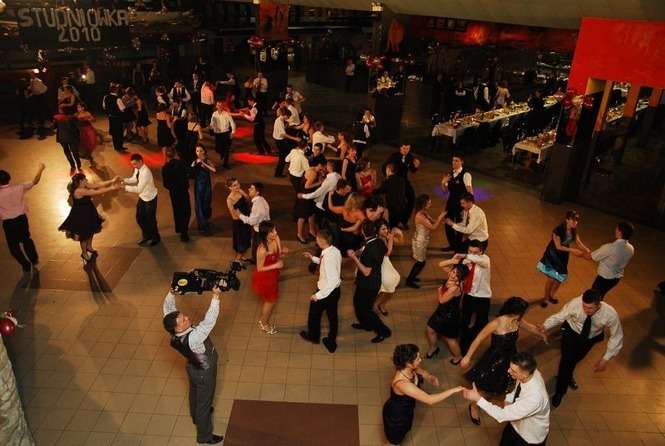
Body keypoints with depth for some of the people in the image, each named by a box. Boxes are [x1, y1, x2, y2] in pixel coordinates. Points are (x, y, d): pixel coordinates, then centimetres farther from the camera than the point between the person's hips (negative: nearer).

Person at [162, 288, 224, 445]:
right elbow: (209, 321, -49)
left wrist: (172, 292, -27)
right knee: (204, 402, 15)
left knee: (194, 393, 33)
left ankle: (196, 416, 62)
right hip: (204, 373, -7)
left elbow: (168, 308, -14)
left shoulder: (174, 333, -24)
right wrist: (216, 297, -51)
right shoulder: (192, 338, -44)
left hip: (194, 368, 7)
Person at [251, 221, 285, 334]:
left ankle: (263, 320, 49)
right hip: (263, 278, -7)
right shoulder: (262, 249, -34)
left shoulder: (276, 239, -14)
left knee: (268, 300, 25)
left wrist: (283, 252, -19)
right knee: (271, 300, 13)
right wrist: (275, 266, -30)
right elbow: (259, 268, -22)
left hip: (272, 275, 7)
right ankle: (263, 322, 40)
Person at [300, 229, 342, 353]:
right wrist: (313, 258, 12)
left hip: (326, 291, -7)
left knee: (314, 314, 22)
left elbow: (332, 281, -35)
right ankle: (331, 343, 38)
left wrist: (318, 295, -28)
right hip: (335, 291, 7)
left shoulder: (328, 257, -34)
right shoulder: (335, 251, -8)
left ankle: (313, 336, 47)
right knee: (332, 316, 22)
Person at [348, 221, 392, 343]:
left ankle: (383, 331, 19)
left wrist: (354, 257, -26)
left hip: (368, 285, -9)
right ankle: (366, 324, 47)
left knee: (365, 309, 9)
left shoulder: (369, 250, -34)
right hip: (374, 282, 9)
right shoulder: (379, 242, -8)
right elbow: (386, 252, 15)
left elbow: (366, 272, -29)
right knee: (358, 302, 28)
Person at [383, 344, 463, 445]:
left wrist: (433, 378, -23)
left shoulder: (412, 368, -19)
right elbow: (429, 400, -42)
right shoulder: (402, 383, -43)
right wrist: (453, 390, -37)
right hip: (395, 417, -7)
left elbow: (425, 374, 1)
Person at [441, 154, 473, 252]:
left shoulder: (466, 175, -15)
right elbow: (445, 190, 10)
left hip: (461, 203, -7)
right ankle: (452, 245, 35)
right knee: (448, 224, 15)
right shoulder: (451, 174, 6)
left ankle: (458, 248, 25)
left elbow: (470, 191, -17)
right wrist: (443, 182, -9)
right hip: (451, 201, 7)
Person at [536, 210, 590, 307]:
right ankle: (545, 298, 23)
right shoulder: (558, 230, -29)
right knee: (550, 279, 0)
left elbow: (579, 243, -8)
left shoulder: (574, 230, -10)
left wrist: (587, 250, -25)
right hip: (552, 255, -6)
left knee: (559, 279, 13)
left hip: (563, 256, 6)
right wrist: (572, 250, -28)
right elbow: (558, 247, -25)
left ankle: (551, 296, 37)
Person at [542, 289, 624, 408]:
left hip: (591, 337, 2)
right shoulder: (575, 303, -38)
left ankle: (567, 376, 56)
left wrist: (605, 359, -21)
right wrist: (545, 327, -33)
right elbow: (560, 316, -22)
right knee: (567, 359, -12)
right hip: (571, 331, -2)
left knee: (576, 358, 22)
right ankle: (560, 391, 12)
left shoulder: (610, 314, -36)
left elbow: (617, 337, -21)